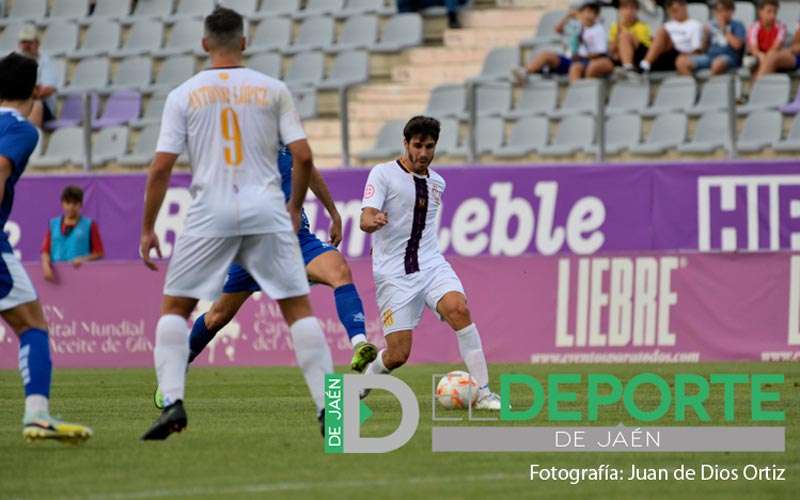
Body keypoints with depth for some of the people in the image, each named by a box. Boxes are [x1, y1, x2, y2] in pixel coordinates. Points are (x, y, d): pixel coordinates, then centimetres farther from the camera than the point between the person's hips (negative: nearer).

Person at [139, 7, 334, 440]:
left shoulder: (183, 95, 4)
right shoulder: (273, 90, 6)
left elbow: (161, 167, 0)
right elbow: (303, 156, 2)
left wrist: (148, 229, 7)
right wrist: (295, 207, 19)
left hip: (210, 216, -1)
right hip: (266, 211, 1)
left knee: (174, 307, 11)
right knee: (298, 307, 7)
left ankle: (172, 401, -5)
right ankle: (328, 407, 0)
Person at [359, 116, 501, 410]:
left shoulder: (437, 182, 13)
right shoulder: (383, 174, -4)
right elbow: (365, 220, -17)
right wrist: (373, 221, -38)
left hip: (431, 264, 4)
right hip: (393, 273, -4)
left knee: (458, 308, -28)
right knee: (398, 355, -9)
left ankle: (483, 393, -25)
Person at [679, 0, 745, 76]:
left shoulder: (737, 25, 3)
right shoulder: (712, 25, 18)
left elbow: (737, 45, -13)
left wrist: (724, 29, -8)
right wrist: (706, 34, 2)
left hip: (728, 58, -5)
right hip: (709, 56, 5)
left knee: (718, 63, -44)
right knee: (681, 61, -16)